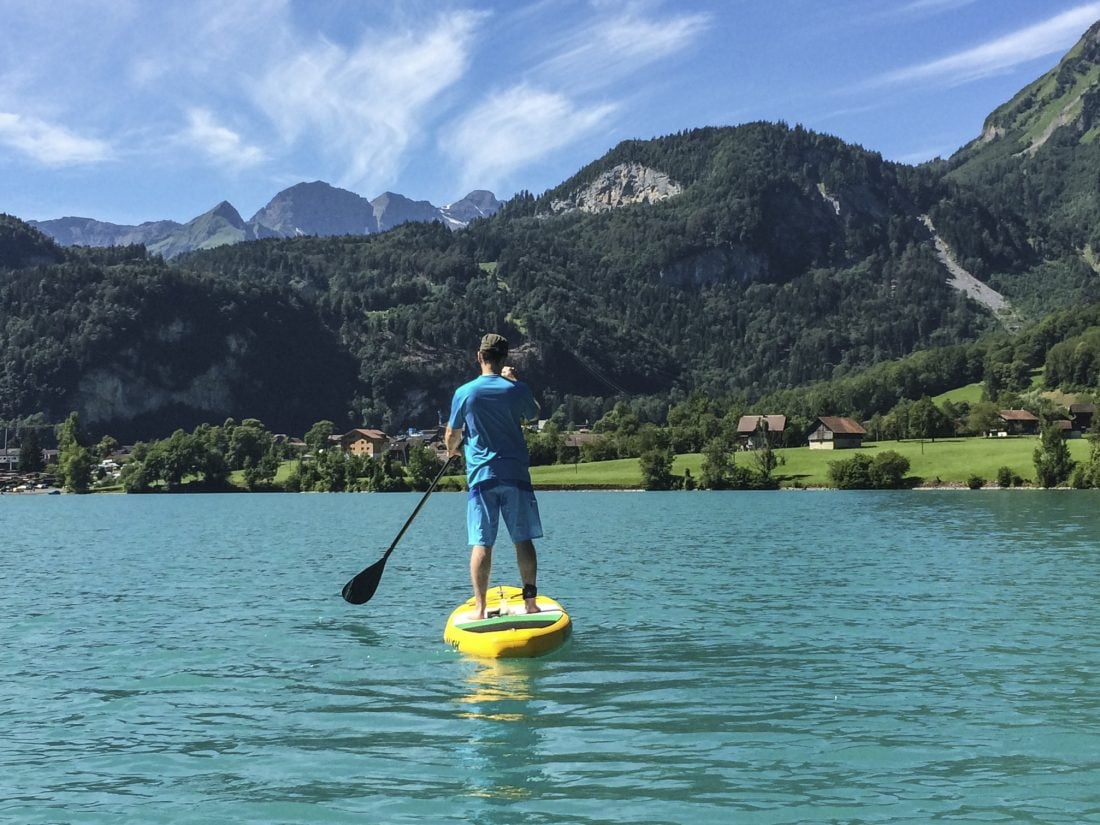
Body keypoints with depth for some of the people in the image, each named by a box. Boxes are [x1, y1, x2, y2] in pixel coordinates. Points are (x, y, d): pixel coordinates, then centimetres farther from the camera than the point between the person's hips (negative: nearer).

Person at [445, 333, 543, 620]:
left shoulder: (464, 393, -2)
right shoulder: (516, 390, -1)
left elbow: (453, 435, 10)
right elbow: (534, 414, 20)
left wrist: (453, 450, 33)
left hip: (481, 476, -1)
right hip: (516, 474, 1)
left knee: (481, 544, -1)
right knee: (523, 541, 7)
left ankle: (479, 608, -2)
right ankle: (530, 602, 10)